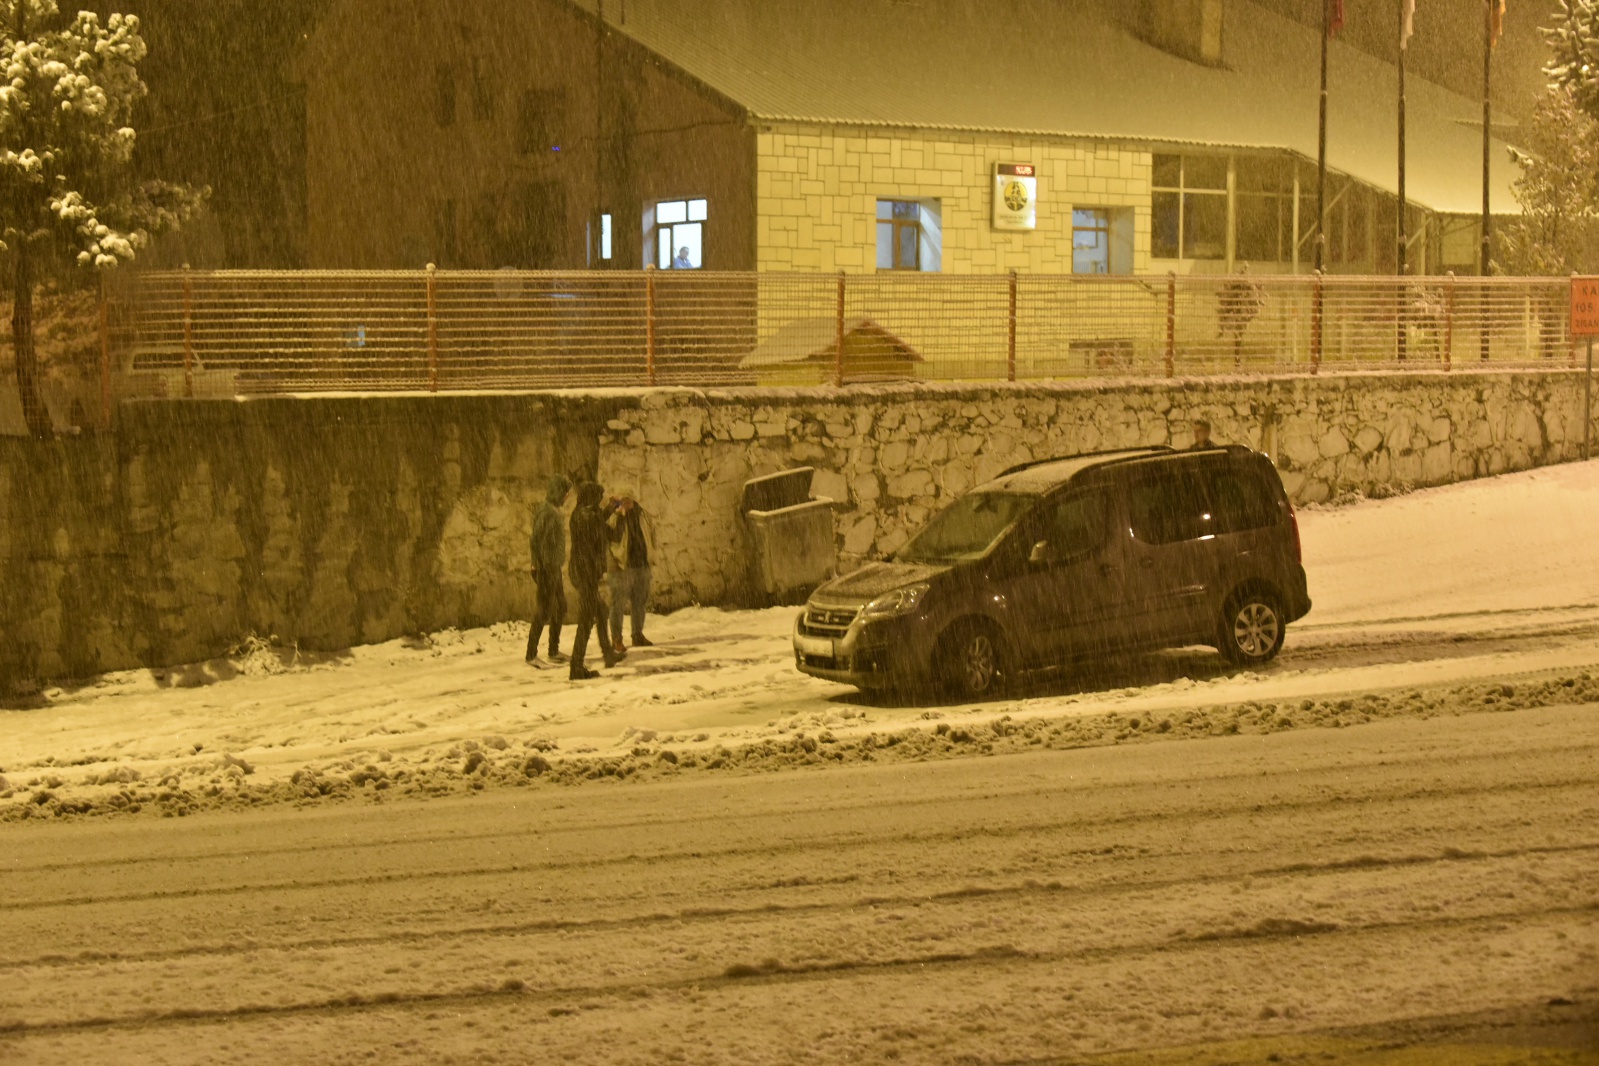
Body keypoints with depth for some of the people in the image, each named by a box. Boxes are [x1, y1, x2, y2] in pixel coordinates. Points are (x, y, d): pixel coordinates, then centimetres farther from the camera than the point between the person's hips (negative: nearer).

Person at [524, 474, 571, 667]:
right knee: (544, 609, -9)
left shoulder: (554, 511, 15)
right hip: (547, 567, -10)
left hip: (555, 567, 10)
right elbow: (536, 540, -22)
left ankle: (554, 651, 25)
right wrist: (538, 567, -23)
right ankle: (531, 654, -7)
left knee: (560, 608, 16)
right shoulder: (546, 511, -15)